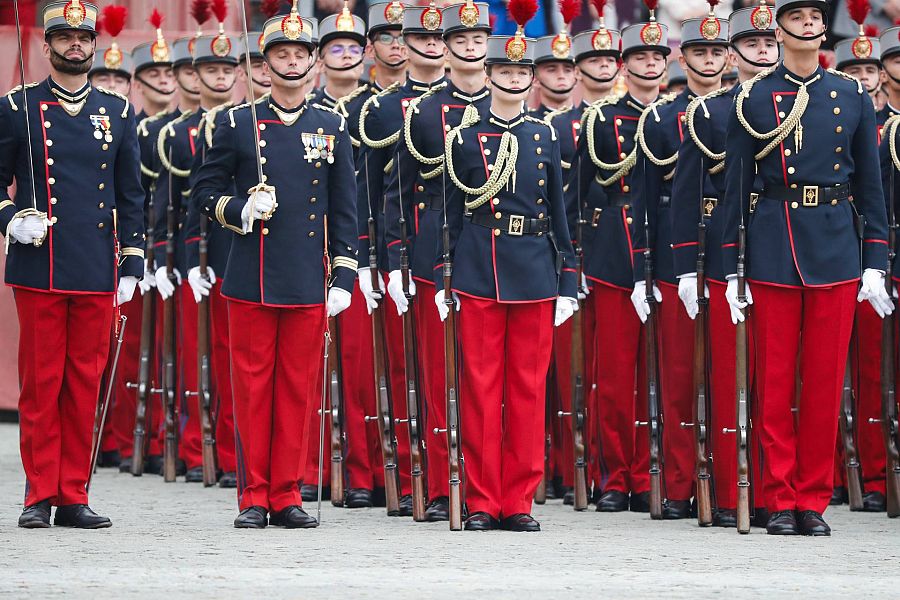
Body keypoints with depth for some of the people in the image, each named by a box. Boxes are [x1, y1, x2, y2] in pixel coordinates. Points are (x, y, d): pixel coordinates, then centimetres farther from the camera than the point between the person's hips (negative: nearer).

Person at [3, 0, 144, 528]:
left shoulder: (118, 112, 10)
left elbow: (131, 197, 12)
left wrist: (131, 265, 6)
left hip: (97, 271, 2)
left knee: (86, 385, 4)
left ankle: (74, 495, 9)